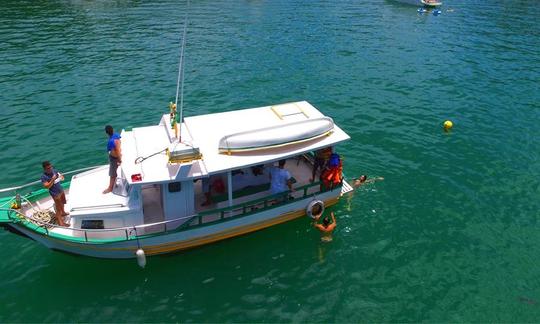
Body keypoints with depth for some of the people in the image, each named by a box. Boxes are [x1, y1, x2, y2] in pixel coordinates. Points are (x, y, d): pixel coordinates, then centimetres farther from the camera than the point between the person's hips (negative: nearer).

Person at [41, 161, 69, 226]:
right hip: (55, 194, -7)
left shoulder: (54, 170, -4)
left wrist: (61, 176, -16)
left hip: (61, 190, 7)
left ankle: (63, 212, 56)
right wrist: (53, 180, -36)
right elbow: (47, 186, -26)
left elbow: (62, 177, 7)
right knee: (58, 208, 3)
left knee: (62, 203, 30)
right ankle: (60, 222, 15)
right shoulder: (44, 177, -22)